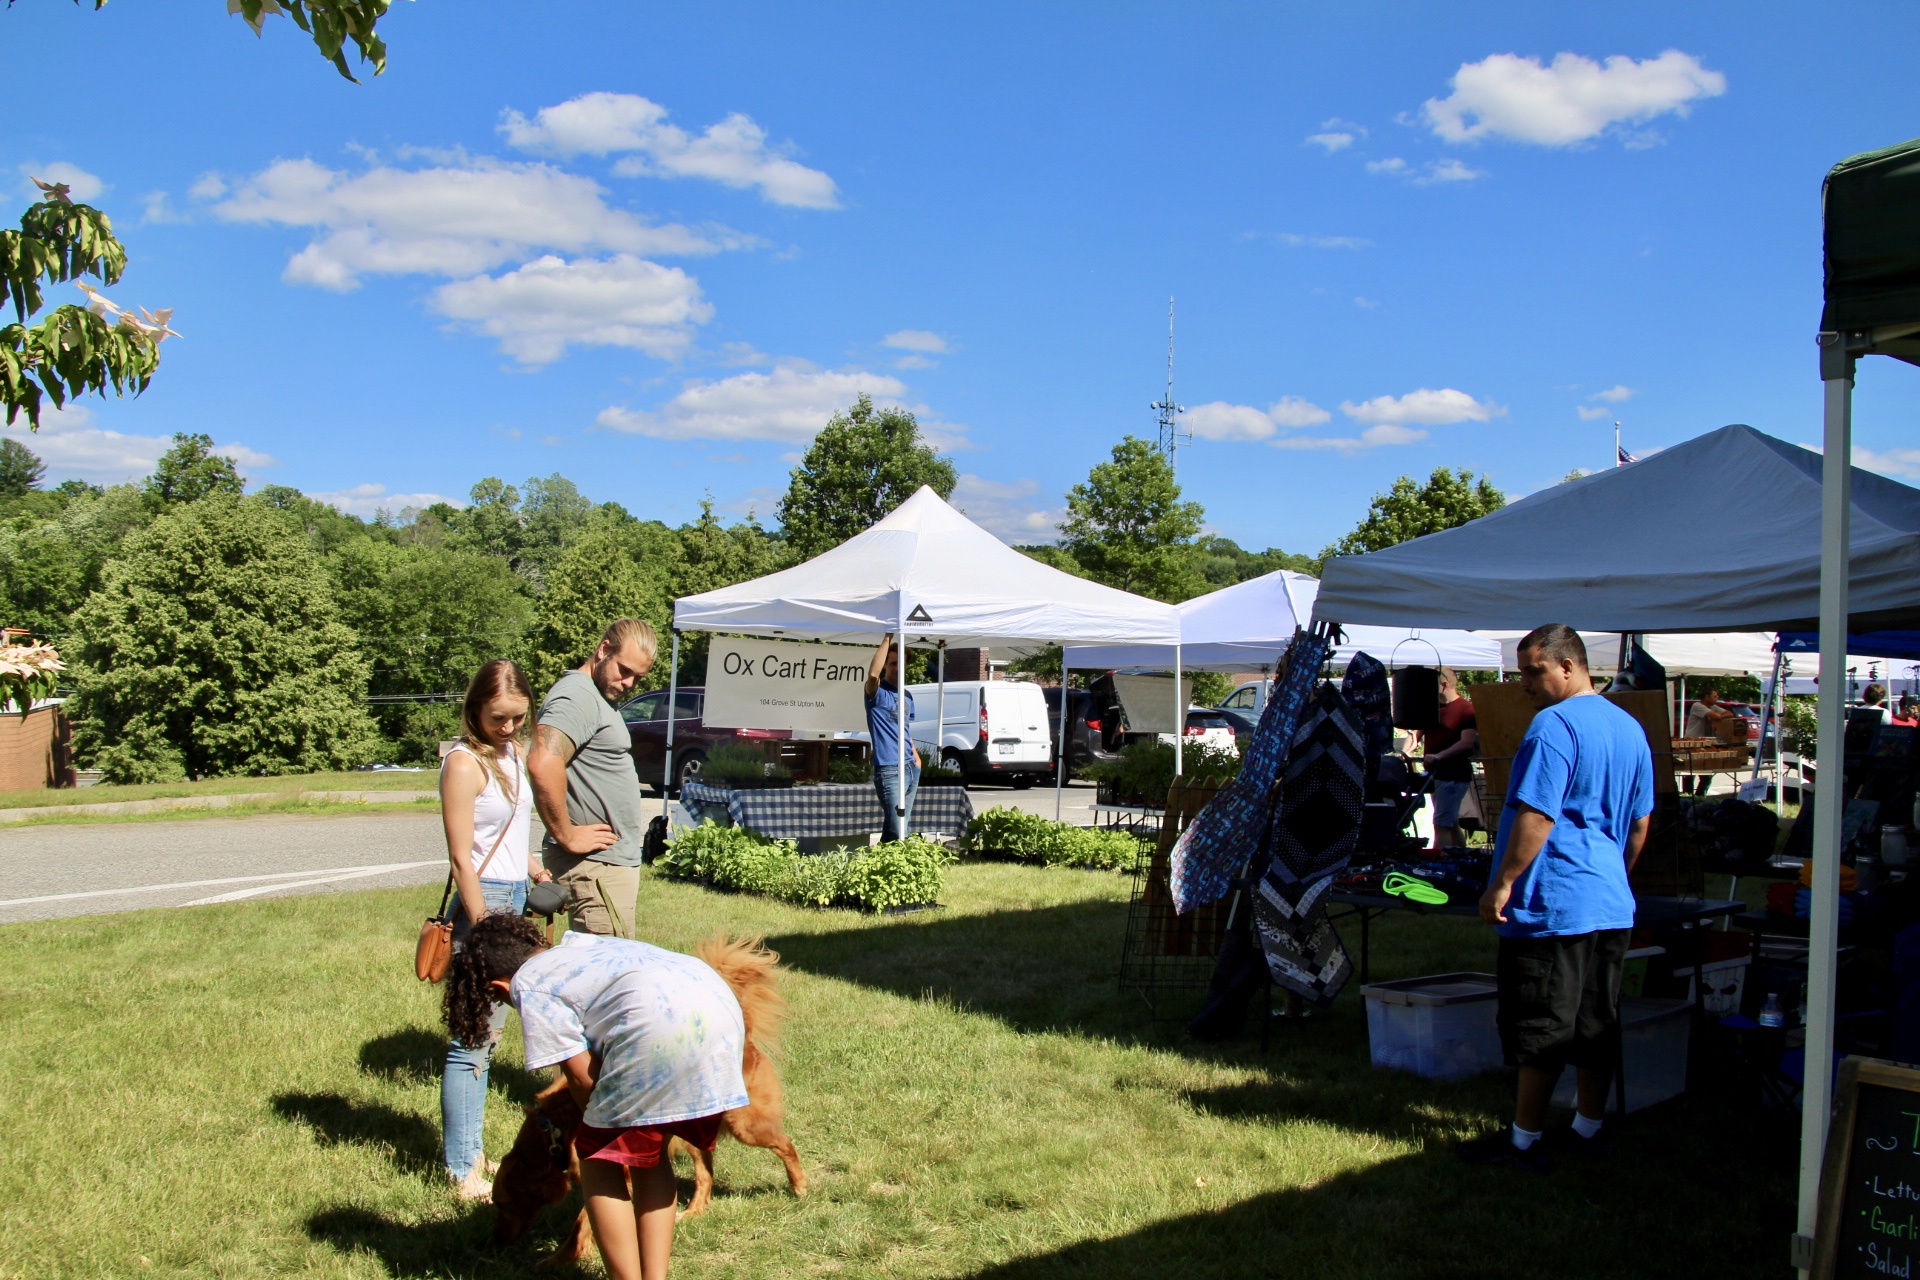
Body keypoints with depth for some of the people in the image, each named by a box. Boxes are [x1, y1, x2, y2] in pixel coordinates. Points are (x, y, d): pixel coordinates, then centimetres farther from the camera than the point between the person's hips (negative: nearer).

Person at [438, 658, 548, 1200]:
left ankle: (471, 1152, 23)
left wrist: (538, 873, 21)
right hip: (484, 902, -9)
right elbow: (462, 858, -16)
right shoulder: (465, 763, -13)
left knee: (487, 1034, 14)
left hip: (514, 899, 9)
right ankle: (462, 1170, 4)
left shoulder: (512, 754, 11)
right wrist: (485, 935, -17)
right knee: (473, 1038, -3)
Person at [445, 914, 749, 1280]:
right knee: (649, 1155, 24)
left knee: (599, 1163, 11)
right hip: (724, 1006, 8)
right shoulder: (579, 943, 32)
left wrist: (600, 1123, 25)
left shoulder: (529, 986, 11)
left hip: (661, 1027, -8)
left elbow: (583, 1076, 7)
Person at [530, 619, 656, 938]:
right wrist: (566, 836, -23)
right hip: (595, 865, -10)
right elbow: (543, 764, -31)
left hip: (616, 860, 10)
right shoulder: (579, 695, -15)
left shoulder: (598, 698, 18)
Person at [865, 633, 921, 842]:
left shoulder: (907, 696, 15)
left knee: (902, 828, 12)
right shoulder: (878, 693, -8)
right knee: (897, 832, -12)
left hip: (911, 768, 8)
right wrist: (887, 639, -27)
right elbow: (873, 674, -31)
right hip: (889, 769, -8)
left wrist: (916, 756, 14)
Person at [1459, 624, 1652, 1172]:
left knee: (1541, 1027, -1)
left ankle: (1525, 1142, 6)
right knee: (1597, 1023, 14)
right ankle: (1587, 1131, 22)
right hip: (1612, 903, 9)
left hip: (1554, 903, -9)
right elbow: (1640, 823, 18)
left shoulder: (1554, 725, -16)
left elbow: (1535, 817, -21)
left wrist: (1501, 885, -15)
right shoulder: (1631, 729, 12)